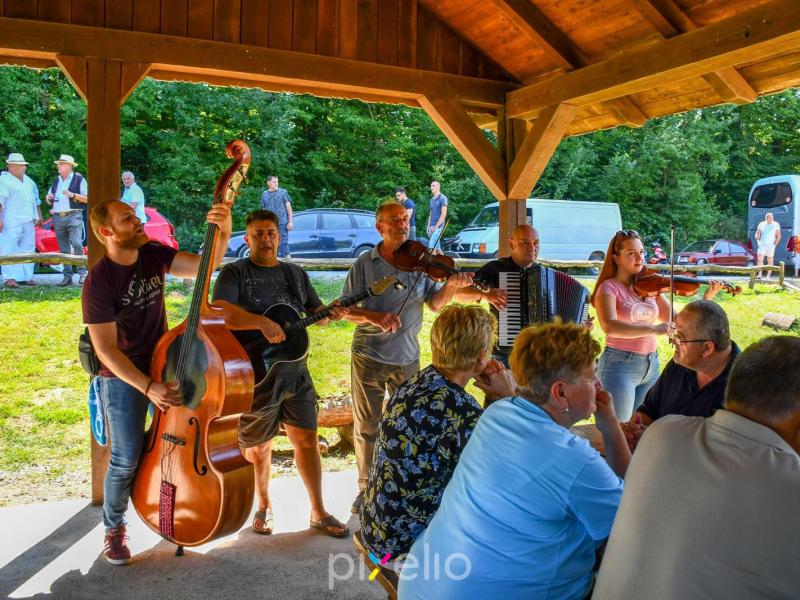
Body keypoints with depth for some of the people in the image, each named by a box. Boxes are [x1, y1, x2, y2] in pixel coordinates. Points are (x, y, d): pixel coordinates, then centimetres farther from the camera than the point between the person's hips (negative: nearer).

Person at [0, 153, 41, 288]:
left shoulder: (28, 180, 18)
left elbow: (36, 199, 26)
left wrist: (39, 215, 23)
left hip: (28, 221, 8)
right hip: (11, 222, -8)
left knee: (28, 249, 8)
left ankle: (26, 277, 13)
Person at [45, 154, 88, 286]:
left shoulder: (79, 179, 3)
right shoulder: (56, 181, 19)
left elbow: (88, 198, -3)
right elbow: (50, 201, 25)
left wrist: (73, 195, -16)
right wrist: (48, 198, 2)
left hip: (73, 216, -6)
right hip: (58, 218, 6)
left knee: (77, 244, -19)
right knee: (64, 249, 5)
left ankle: (82, 273, -13)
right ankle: (67, 276, 8)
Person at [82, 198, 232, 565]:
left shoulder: (154, 255, -6)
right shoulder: (99, 282, -21)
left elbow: (205, 264, -13)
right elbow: (106, 350, -22)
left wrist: (223, 231, -32)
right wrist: (148, 387, -30)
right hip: (124, 379, -5)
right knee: (126, 460, 0)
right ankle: (114, 528, 27)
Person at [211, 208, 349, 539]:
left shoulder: (295, 274, 12)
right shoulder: (235, 273, -6)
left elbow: (316, 313, 15)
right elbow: (221, 313, -23)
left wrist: (331, 313, -8)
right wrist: (262, 323, -36)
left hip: (295, 371, 4)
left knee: (307, 440, 7)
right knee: (258, 446, 11)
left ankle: (318, 513, 19)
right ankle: (264, 505, 34)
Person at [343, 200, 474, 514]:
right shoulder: (364, 264, -4)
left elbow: (435, 304, 0)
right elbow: (346, 310, -6)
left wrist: (451, 286, -19)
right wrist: (374, 317, -24)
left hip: (407, 357, 1)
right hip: (369, 356, -1)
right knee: (366, 426, 9)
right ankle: (366, 487, 27)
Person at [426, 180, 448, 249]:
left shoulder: (442, 198, -6)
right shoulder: (432, 199, 18)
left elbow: (443, 214, -12)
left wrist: (436, 226, -15)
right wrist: (428, 226, 13)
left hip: (438, 227, -8)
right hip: (431, 227, 8)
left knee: (431, 247, -17)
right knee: (436, 246, 9)